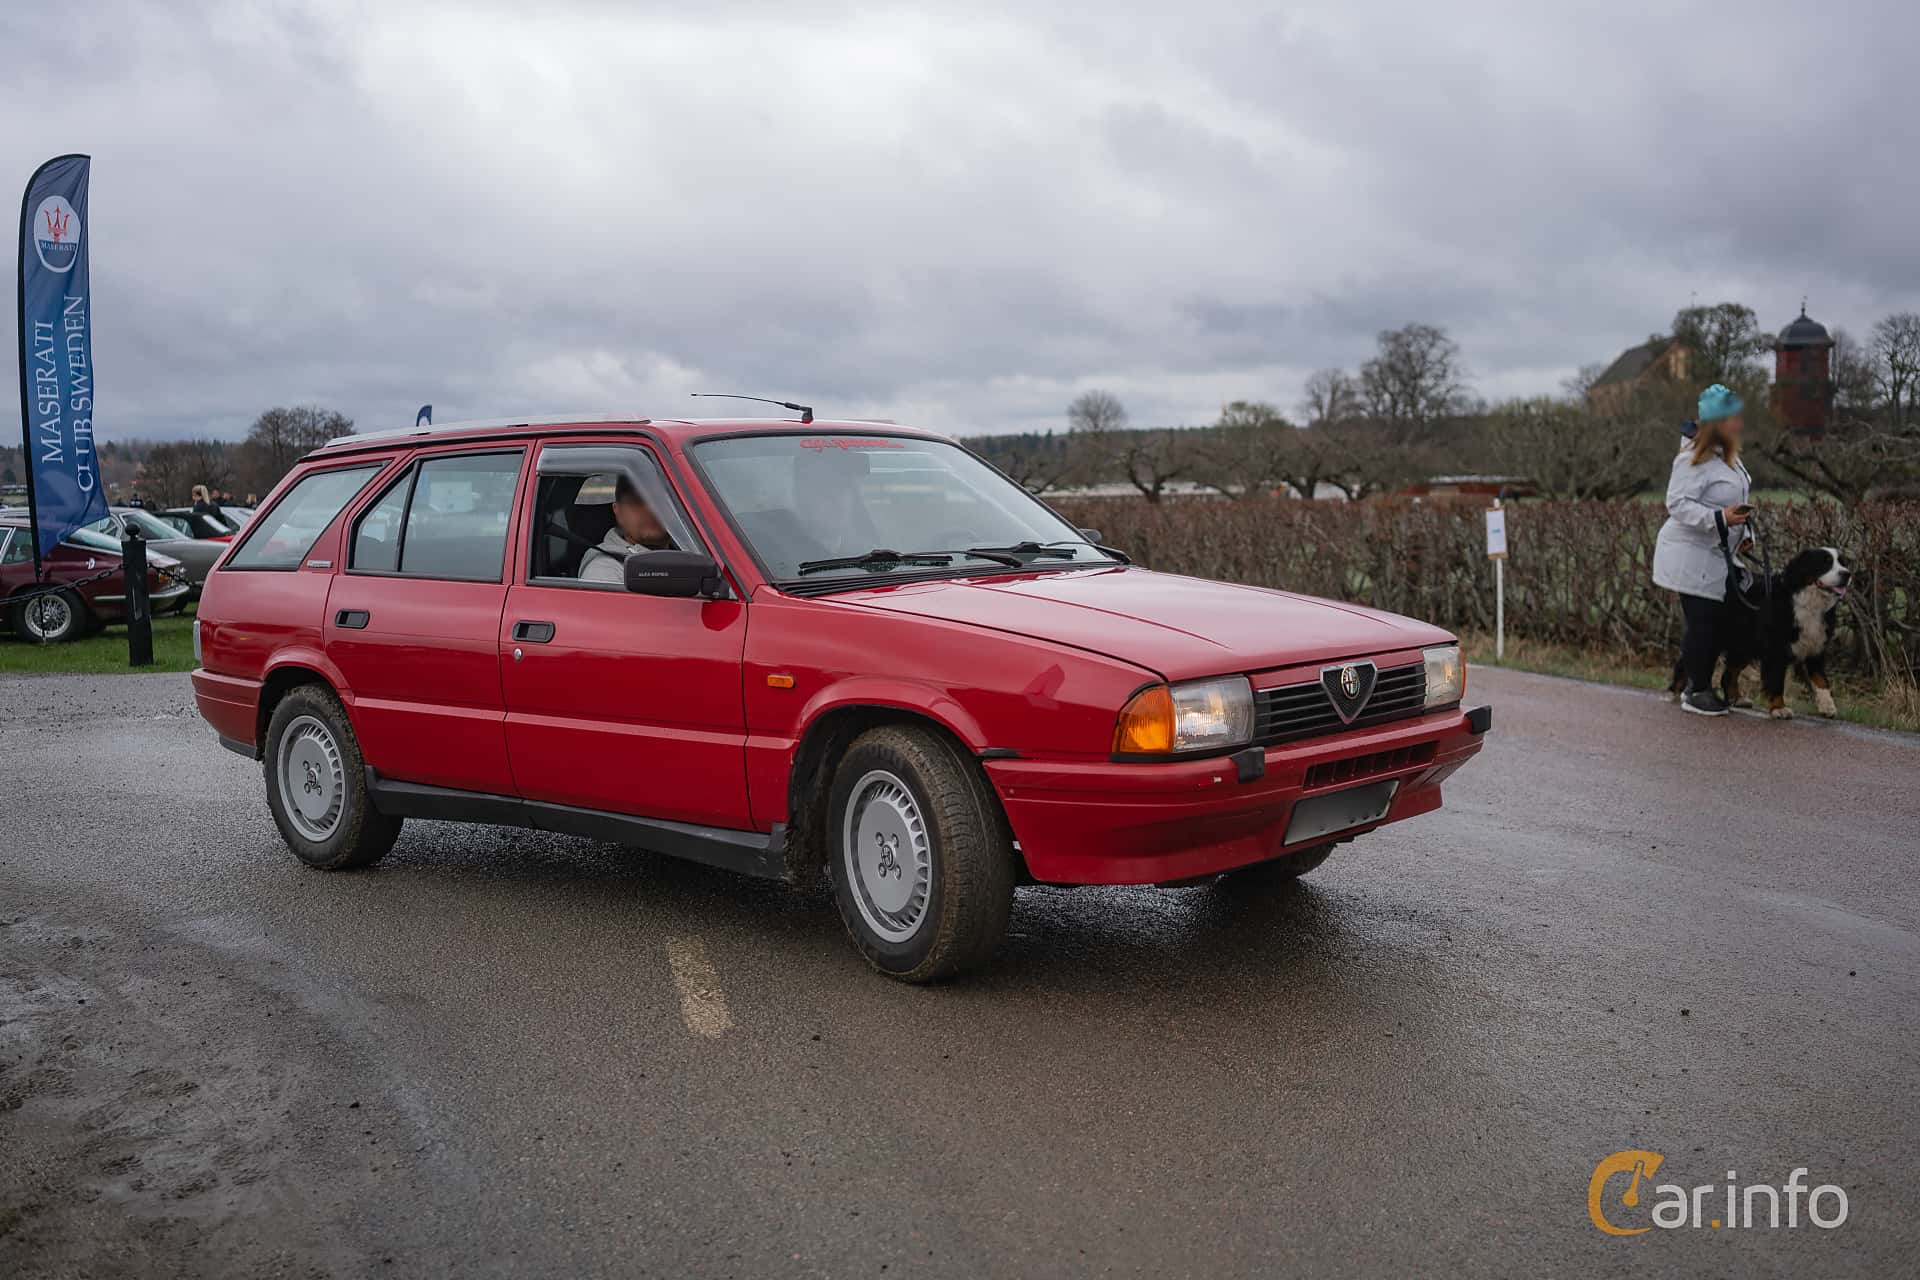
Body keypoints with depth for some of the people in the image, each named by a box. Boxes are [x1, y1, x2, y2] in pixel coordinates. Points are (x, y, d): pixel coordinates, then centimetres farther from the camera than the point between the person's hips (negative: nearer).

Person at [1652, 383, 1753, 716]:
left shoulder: (1728, 457, 14)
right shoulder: (1694, 460, -18)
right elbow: (1678, 503, -23)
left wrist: (1743, 533, 15)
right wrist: (1720, 519, -31)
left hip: (1715, 557, 10)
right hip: (1689, 558, -10)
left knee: (1716, 623, 11)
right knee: (1702, 623, -6)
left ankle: (1700, 686, 23)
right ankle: (1696, 692, 6)